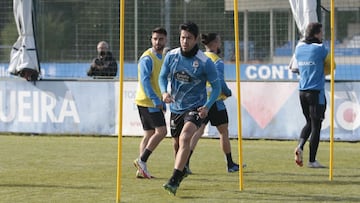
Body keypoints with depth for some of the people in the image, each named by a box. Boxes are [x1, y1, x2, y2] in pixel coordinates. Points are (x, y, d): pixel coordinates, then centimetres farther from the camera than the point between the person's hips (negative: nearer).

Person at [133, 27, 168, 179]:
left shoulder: (163, 57, 16)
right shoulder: (147, 58, -13)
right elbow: (144, 81, -21)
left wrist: (162, 101, 23)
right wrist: (155, 100, -26)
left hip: (155, 102, 9)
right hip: (147, 101, -9)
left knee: (149, 134, 7)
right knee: (161, 131, -15)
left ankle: (141, 169, 6)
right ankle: (142, 160, -11)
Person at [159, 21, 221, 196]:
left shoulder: (205, 62, -14)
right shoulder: (171, 56, -4)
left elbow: (216, 86, -6)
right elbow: (163, 76, 7)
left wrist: (207, 106, -20)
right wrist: (164, 92, -15)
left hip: (195, 107, -5)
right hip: (176, 107, 5)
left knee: (185, 138, -25)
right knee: (177, 143, 15)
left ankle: (174, 181, -30)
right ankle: (181, 171, 45)